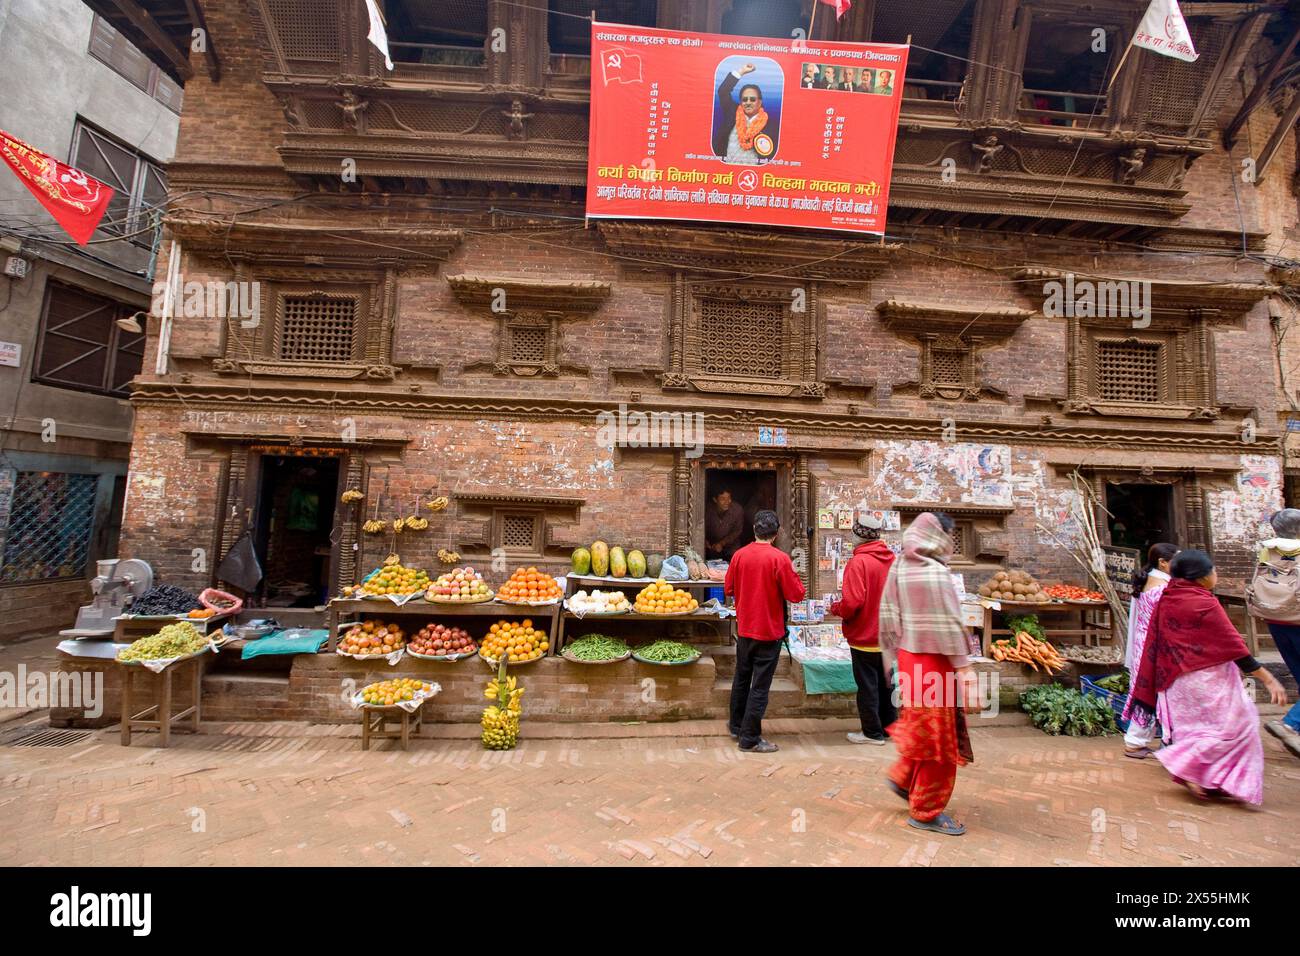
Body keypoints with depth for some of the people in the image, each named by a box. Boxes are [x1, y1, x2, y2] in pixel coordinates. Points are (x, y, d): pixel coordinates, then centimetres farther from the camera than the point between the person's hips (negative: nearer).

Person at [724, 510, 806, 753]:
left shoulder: (739, 555, -3)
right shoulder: (780, 558, -16)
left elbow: (728, 589, 6)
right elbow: (796, 595, -13)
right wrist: (792, 572, 3)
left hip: (744, 629, 5)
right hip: (769, 631, -5)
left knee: (741, 678, 19)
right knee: (760, 686, 4)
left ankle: (737, 727, 34)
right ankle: (750, 739, 11)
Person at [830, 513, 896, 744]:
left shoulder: (858, 562, -21)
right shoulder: (892, 558, -1)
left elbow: (852, 602, -26)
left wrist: (835, 608, -7)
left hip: (864, 636, -7)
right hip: (887, 634, 7)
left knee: (867, 686, 7)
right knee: (884, 682, 20)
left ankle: (873, 733, 17)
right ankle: (890, 726, 32)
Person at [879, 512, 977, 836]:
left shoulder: (899, 567, 4)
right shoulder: (935, 572, -18)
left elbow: (888, 616, 7)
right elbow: (949, 627, -19)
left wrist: (895, 658, 15)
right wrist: (966, 672, -14)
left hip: (908, 658, 7)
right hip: (933, 664, -7)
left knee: (923, 730, 25)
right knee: (938, 736, 8)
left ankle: (903, 778, 36)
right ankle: (926, 812, 22)